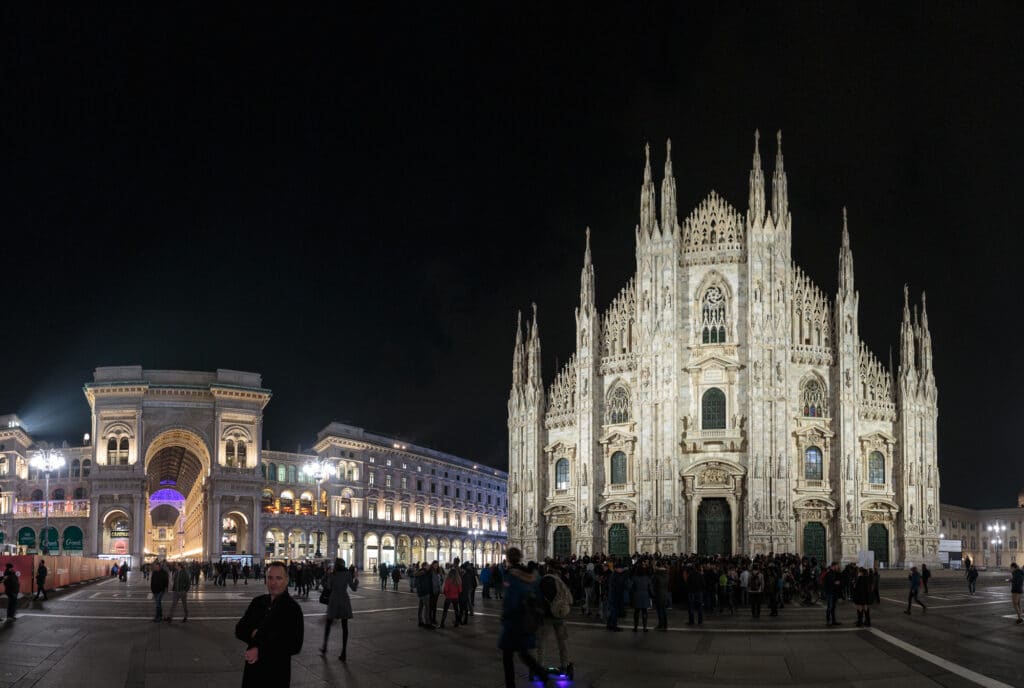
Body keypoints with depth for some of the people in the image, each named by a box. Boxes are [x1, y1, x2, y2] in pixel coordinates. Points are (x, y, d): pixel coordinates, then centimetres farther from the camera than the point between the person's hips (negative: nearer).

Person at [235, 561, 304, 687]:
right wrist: (253, 634, -13)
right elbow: (239, 629, 9)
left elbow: (294, 646, -16)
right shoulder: (257, 602, 6)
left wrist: (261, 652, -19)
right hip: (252, 670, 5)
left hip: (277, 673, -5)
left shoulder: (293, 609, -11)